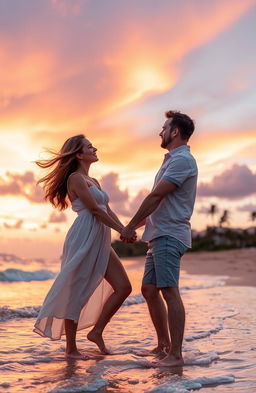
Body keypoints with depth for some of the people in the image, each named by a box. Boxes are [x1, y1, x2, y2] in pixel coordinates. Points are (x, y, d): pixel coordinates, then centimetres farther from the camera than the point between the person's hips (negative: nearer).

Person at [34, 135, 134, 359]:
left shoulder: (93, 181, 21)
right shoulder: (76, 178, -6)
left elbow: (108, 210, 15)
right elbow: (95, 209, -13)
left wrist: (125, 229, 1)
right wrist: (121, 230, -10)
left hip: (100, 242, 9)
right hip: (84, 240, -9)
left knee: (123, 287, 3)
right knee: (77, 293, -2)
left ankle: (97, 331, 14)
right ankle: (71, 348, 9)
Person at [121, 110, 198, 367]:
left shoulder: (182, 160, -10)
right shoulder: (173, 160, 23)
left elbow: (156, 196, -14)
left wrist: (130, 226, -9)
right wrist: (139, 225, 24)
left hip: (169, 235, -11)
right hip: (159, 235, 11)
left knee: (169, 291, -12)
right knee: (149, 289, 11)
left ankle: (175, 355, -9)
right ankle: (163, 345, 20)